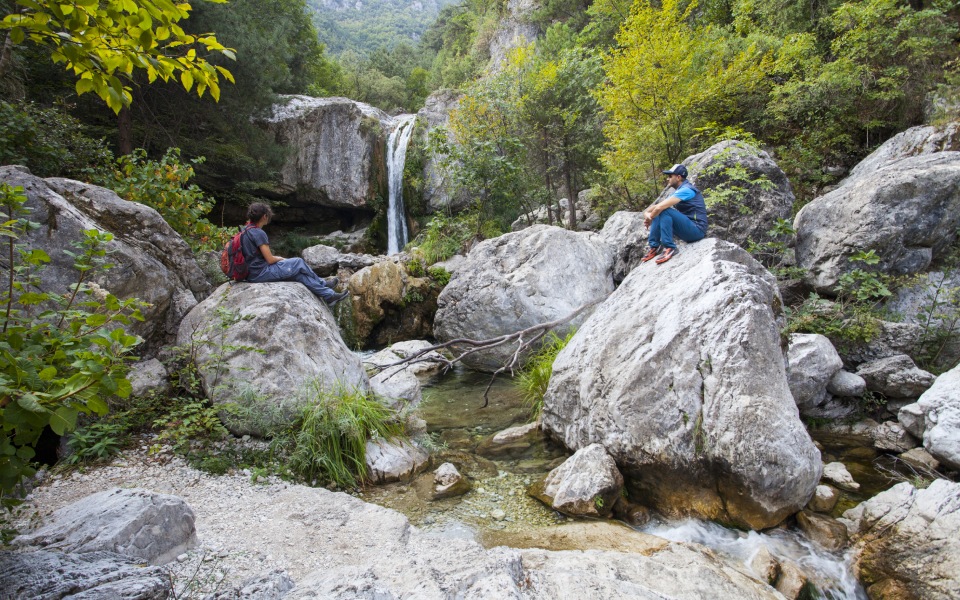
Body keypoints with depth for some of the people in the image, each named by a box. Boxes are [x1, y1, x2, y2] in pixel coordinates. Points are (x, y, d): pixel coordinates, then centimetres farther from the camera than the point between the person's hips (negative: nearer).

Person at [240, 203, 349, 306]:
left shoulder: (245, 230, 12)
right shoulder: (258, 233, -18)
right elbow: (270, 260, -18)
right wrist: (280, 258, 5)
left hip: (251, 274, 9)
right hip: (261, 273, -9)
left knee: (298, 273, 11)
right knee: (299, 263, 1)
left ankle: (328, 294, 11)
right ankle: (322, 285, 23)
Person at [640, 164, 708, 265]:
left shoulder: (686, 190, -15)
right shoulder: (679, 191, 16)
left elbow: (660, 207, -24)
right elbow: (657, 206, 13)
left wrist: (650, 218, -8)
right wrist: (647, 213, -7)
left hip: (697, 229, -10)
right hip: (688, 230, 10)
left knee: (664, 211, -25)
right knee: (657, 214, 6)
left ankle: (669, 248, -24)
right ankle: (654, 247, -1)